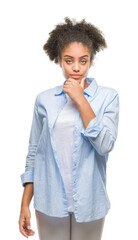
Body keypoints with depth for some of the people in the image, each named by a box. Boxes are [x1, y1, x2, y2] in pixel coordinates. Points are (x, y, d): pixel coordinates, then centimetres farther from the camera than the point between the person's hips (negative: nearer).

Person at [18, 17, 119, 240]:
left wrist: (80, 100, -17)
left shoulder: (108, 96, -4)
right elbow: (34, 153, 5)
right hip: (50, 202, 1)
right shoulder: (44, 99, 0)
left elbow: (105, 146, -16)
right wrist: (25, 204, 4)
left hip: (88, 202, -1)